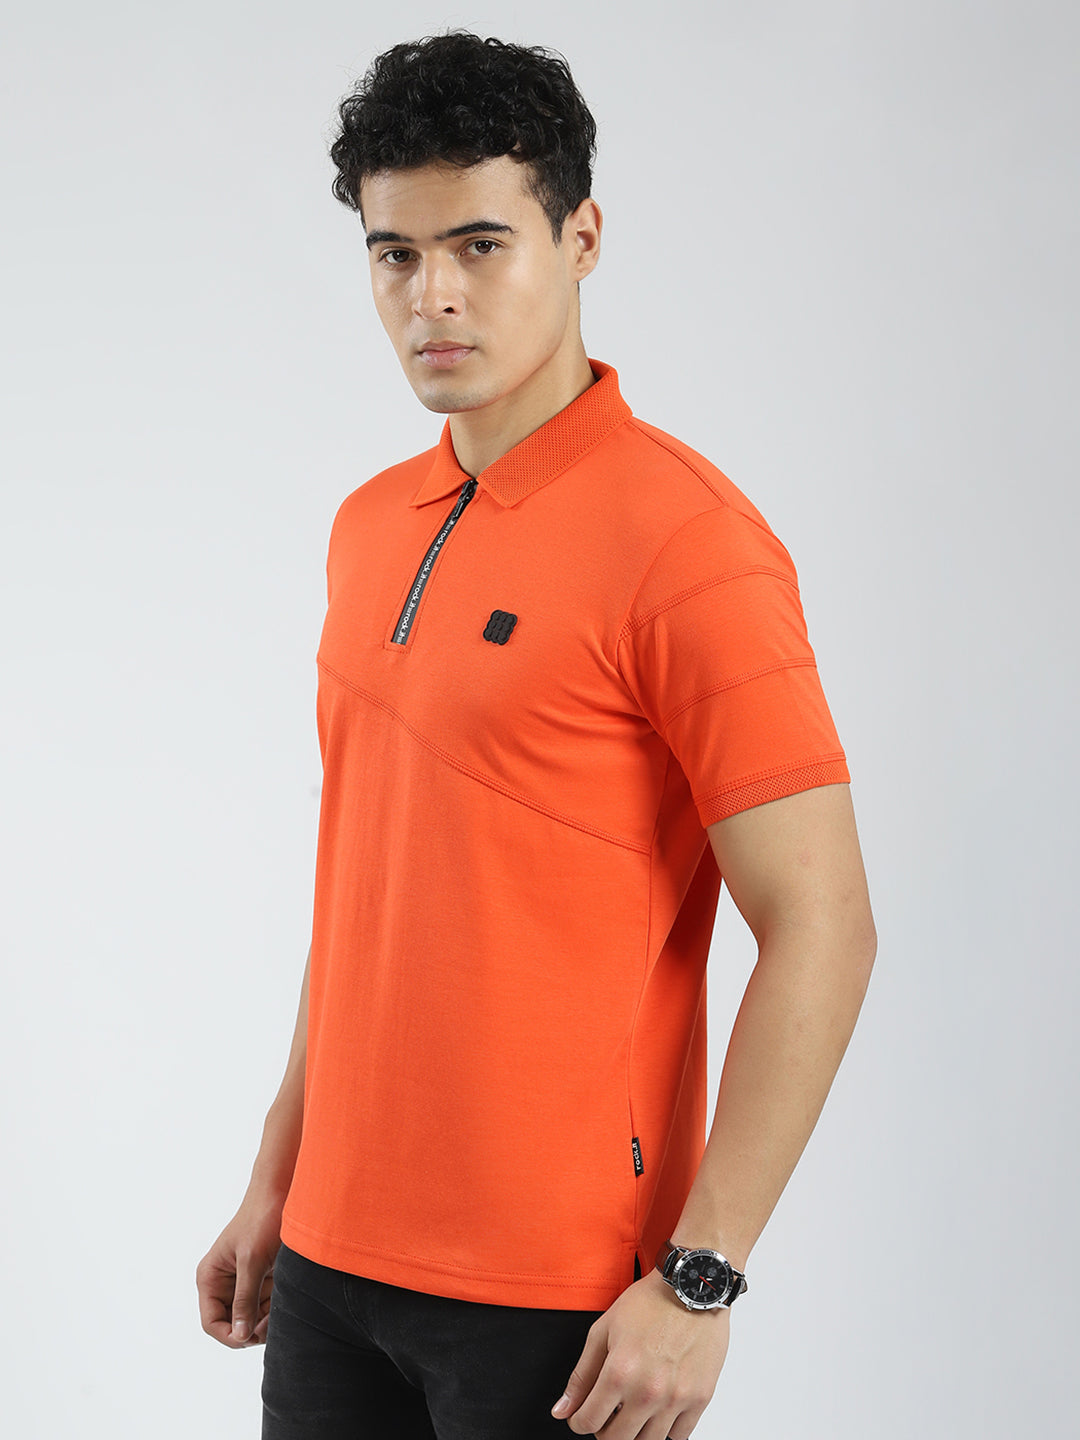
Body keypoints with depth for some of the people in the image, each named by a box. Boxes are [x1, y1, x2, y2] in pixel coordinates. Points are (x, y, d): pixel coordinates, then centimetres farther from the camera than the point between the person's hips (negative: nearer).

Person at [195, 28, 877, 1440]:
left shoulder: (682, 540, -14)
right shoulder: (370, 527, 8)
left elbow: (821, 929, -16)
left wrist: (698, 1279, -17)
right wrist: (278, 1182, 16)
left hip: (556, 1295, -6)